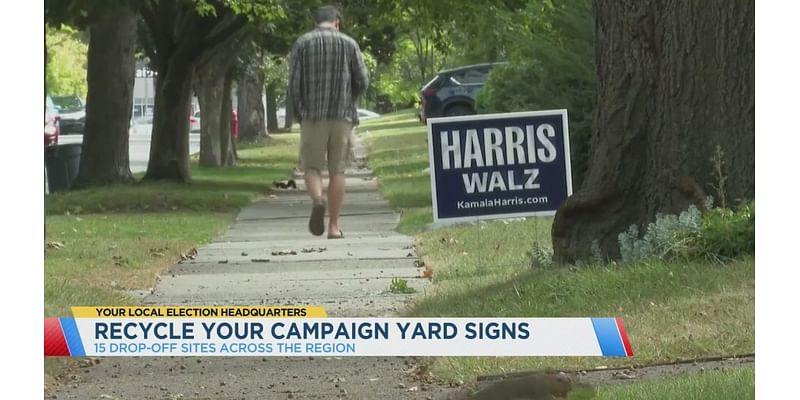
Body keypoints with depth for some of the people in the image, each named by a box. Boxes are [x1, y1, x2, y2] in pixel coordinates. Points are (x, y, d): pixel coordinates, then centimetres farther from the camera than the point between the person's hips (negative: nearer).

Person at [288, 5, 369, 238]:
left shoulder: (303, 43, 2)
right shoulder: (349, 44, 4)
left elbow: (293, 81, -2)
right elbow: (362, 82, 2)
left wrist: (299, 111, 11)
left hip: (312, 116, -1)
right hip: (342, 116, 1)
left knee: (312, 166, 6)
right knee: (337, 170, 6)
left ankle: (317, 199, -25)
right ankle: (334, 226, 5)